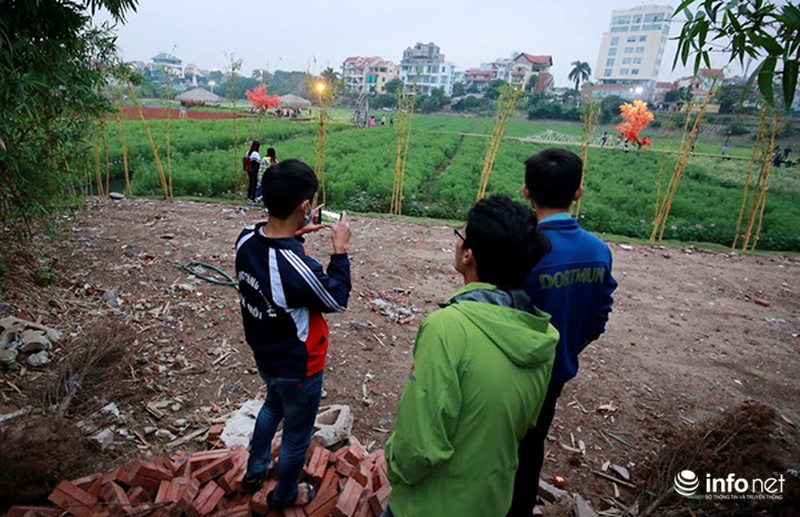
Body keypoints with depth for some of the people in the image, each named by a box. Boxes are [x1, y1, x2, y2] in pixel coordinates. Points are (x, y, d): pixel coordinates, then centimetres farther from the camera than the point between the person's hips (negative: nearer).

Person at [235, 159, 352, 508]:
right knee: (297, 436, 21)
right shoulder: (299, 269, -38)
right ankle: (284, 495, 48)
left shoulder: (246, 239, -16)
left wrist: (296, 234, -3)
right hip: (298, 368, -7)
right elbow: (337, 301, -19)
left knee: (274, 405, 36)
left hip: (264, 356, 7)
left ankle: (254, 473, 57)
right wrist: (340, 249, -14)